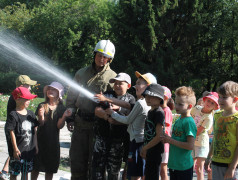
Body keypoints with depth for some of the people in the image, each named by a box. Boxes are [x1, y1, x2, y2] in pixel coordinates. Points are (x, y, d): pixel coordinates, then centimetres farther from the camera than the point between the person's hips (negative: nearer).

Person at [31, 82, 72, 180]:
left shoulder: (61, 108, -1)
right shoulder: (42, 106, -1)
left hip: (53, 140, 0)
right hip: (41, 139, 0)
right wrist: (41, 115, -28)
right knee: (36, 166, 4)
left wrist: (64, 116, -23)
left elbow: (59, 126, -5)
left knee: (50, 168, 8)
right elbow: (41, 123, -7)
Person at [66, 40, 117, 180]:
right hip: (80, 121, 3)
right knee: (76, 156, 5)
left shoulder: (112, 77, 1)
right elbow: (71, 97, 12)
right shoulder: (82, 73, 10)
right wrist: (70, 117, 6)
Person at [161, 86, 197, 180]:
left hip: (184, 166, -8)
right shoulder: (178, 121, 10)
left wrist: (171, 140, -17)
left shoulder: (189, 122, -15)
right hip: (173, 164, 8)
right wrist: (167, 139, 1)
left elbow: (190, 146, -22)